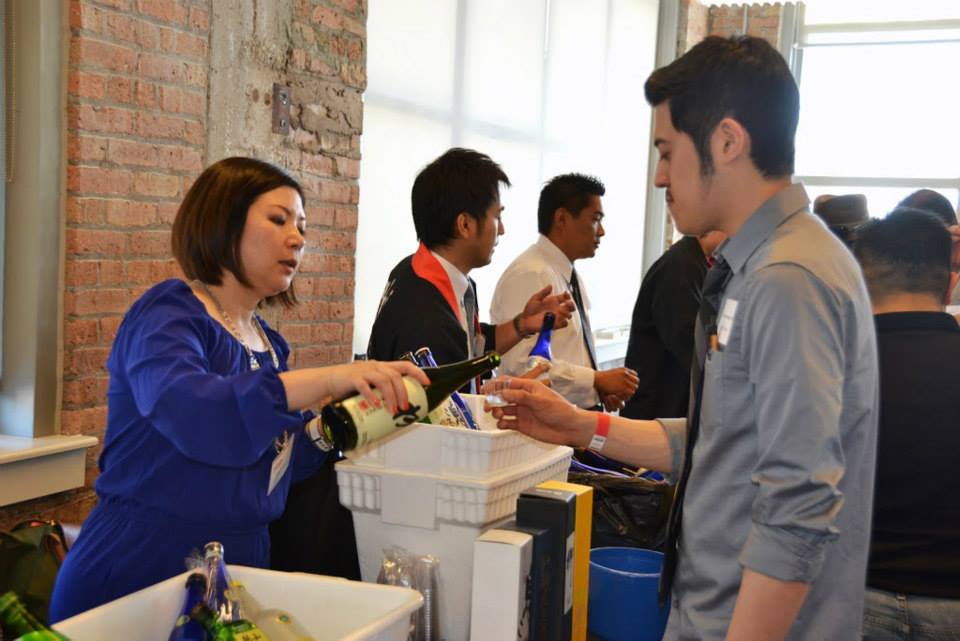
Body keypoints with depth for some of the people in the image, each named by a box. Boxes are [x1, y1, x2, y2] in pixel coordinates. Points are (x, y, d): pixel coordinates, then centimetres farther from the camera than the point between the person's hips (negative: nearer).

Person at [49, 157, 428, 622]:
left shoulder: (268, 344, 10)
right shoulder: (167, 317, -13)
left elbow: (285, 457, 11)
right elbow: (187, 412, -34)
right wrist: (328, 379, -42)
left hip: (235, 571, 7)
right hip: (137, 574, -7)